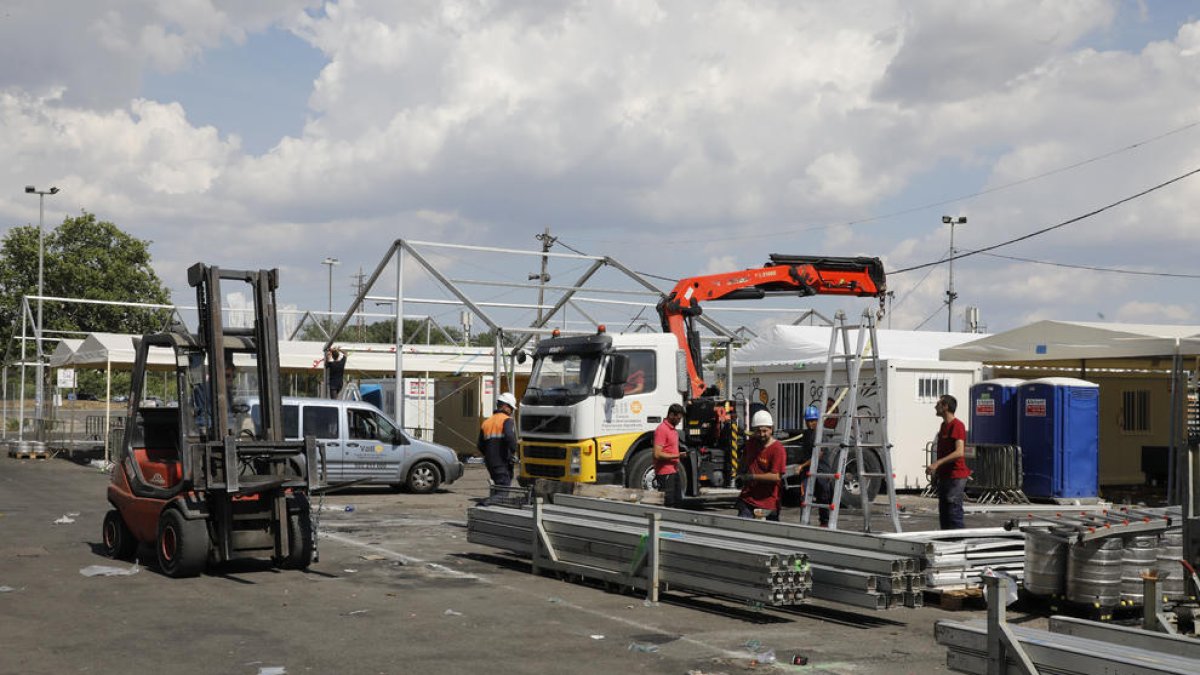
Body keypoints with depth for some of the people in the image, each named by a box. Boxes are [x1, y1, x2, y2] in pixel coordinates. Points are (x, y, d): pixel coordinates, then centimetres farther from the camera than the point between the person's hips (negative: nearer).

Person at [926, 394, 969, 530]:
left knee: (954, 514, -11)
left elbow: (959, 452, -24)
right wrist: (936, 472, 21)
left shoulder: (957, 425, -13)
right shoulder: (944, 425, 17)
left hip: (955, 477, -10)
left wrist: (937, 463, -29)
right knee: (943, 516, 11)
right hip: (944, 476, 10)